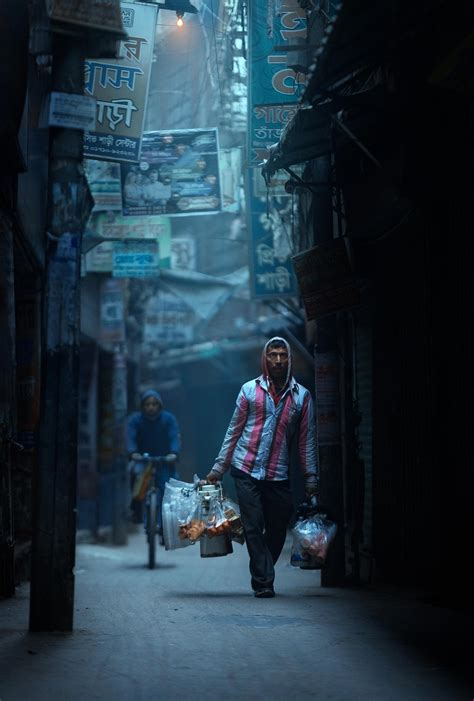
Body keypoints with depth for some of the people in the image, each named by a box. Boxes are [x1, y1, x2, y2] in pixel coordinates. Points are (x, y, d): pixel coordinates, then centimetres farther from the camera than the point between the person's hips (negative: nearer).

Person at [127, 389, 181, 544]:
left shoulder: (168, 418, -4)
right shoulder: (135, 419, -3)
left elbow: (174, 437, -15)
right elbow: (131, 437, -14)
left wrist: (174, 453, -35)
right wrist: (133, 453, -34)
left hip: (164, 461, 0)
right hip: (143, 459, 0)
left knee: (165, 491, -14)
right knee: (137, 473, -30)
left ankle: (163, 529, -7)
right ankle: (136, 510, -12)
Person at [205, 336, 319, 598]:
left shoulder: (301, 396, 6)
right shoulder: (250, 389, 4)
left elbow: (306, 440, 8)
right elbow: (234, 431, 8)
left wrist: (311, 479, 3)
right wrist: (218, 469, 5)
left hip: (278, 475, 1)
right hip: (246, 471, -1)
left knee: (277, 530, 4)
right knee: (253, 528, -6)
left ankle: (262, 578, 20)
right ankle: (264, 582, -3)